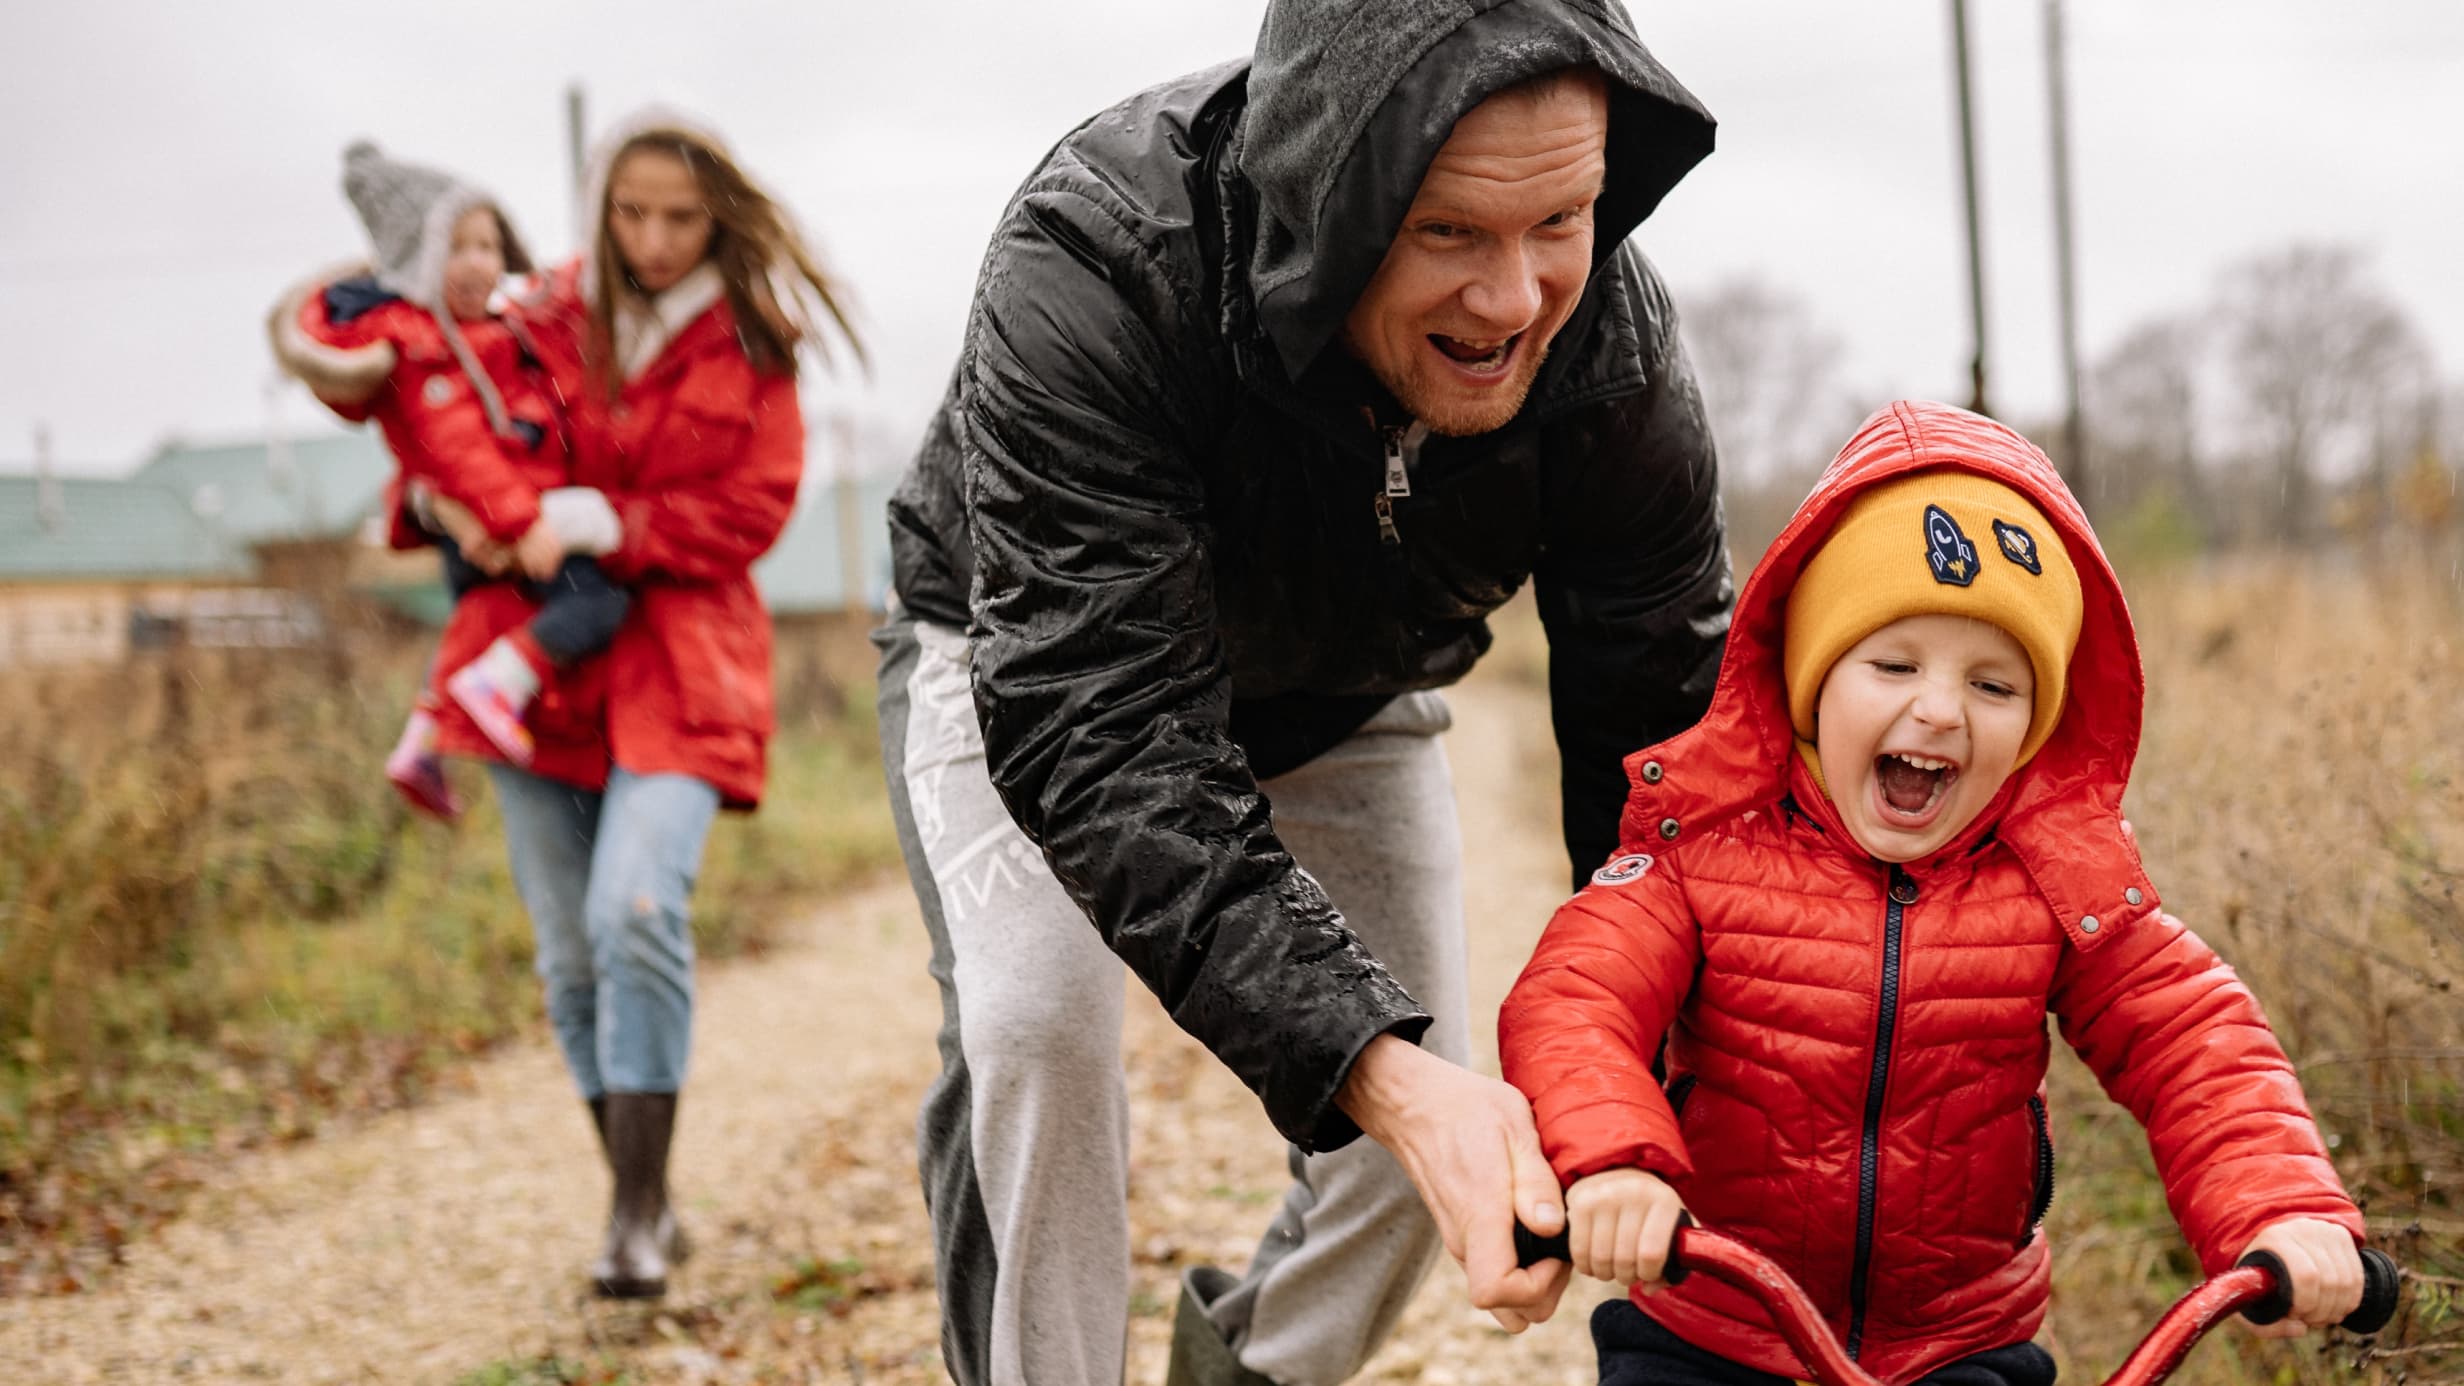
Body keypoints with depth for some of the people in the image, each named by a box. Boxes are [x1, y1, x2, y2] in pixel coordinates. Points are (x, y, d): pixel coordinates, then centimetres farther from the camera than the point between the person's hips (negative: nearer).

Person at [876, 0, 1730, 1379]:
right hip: (1031, 658, -3)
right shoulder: (1093, 269, -43)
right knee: (1036, 1022, -26)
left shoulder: (1615, 348, -30)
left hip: (1343, 698, 4)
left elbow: (1661, 750, -22)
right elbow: (1100, 736, -46)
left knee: (1443, 1116, -2)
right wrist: (1376, 1069, -56)